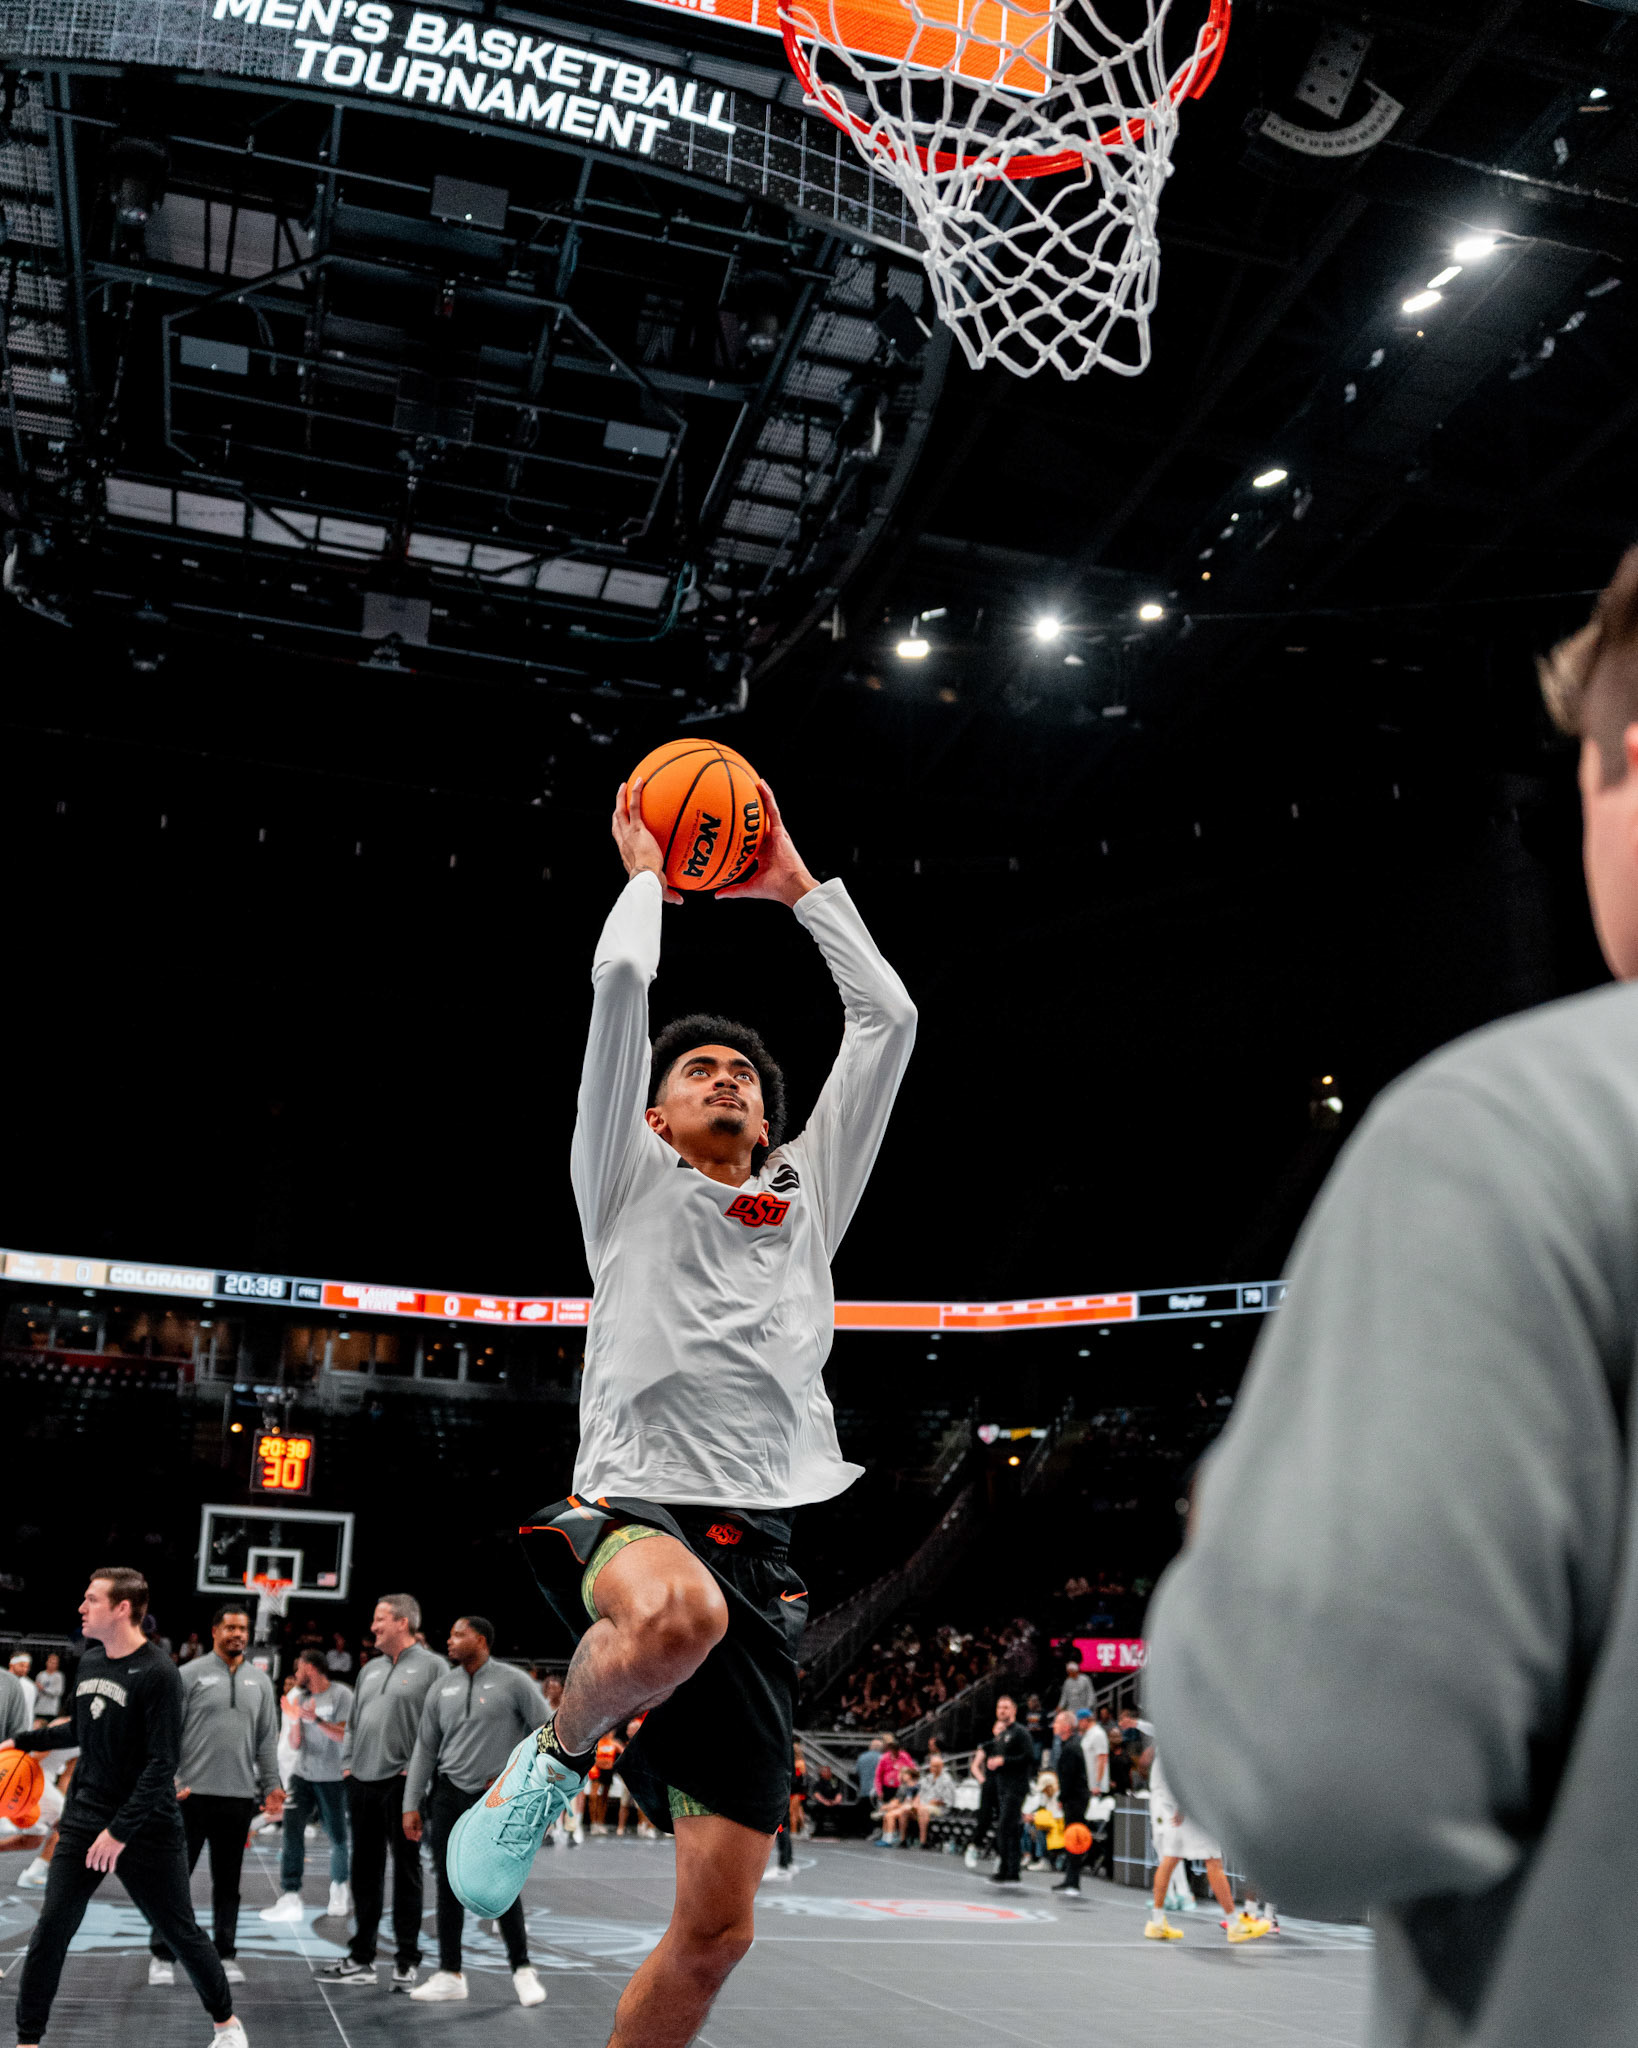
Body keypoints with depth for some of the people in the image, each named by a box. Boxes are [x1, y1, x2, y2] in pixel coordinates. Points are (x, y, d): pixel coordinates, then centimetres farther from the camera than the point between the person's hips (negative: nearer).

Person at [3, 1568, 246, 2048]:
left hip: (146, 1829, -6)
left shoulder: (158, 1673, -18)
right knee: (50, 1932, 0)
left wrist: (120, 1831, -23)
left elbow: (163, 1764, -20)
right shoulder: (89, 1661, 4)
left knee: (180, 1931, 7)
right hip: (83, 1821, 6)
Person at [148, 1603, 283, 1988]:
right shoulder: (191, 1674, -1)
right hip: (192, 1793, -4)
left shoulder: (260, 1681, 12)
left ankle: (225, 1955, 19)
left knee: (228, 1880, 10)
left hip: (239, 1796, 4)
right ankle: (163, 1955, 12)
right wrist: (167, 1779, -13)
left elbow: (267, 1739, 14)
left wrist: (271, 1785, 6)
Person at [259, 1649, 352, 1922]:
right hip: (301, 1774, 3)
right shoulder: (295, 1695, 5)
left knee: (338, 1837, 3)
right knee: (292, 1829, -13)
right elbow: (294, 1745, 5)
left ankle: (339, 1889, 27)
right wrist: (294, 1721, -15)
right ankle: (290, 1898, -14)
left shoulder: (341, 1695, -7)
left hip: (332, 1777, -3)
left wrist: (316, 1719, -24)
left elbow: (345, 1736, -13)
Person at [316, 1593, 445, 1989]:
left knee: (406, 1871, 1)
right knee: (365, 1872, 12)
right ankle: (361, 1959, 20)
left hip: (403, 1783, -7)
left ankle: (407, 1962, 9)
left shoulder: (431, 1666, -5)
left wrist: (418, 1767, -15)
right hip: (362, 1782, 7)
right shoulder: (371, 1670, 17)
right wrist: (347, 1763, 12)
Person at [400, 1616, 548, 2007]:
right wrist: (412, 1804, 6)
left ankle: (522, 1969, 12)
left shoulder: (513, 1682, -5)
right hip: (449, 1795, 4)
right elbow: (425, 1748, 10)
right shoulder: (442, 1689, 8)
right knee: (449, 1885, 6)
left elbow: (546, 1731, -2)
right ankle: (450, 1974, 16)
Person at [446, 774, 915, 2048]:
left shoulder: (807, 1194, 23)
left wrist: (796, 885, 26)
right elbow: (619, 980, 3)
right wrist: (647, 870, 20)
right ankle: (557, 1756, -8)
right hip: (635, 1506, -3)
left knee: (717, 1928, -1)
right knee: (677, 1614, -41)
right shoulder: (632, 1179, 14)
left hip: (762, 1548, 4)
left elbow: (888, 1017, 20)